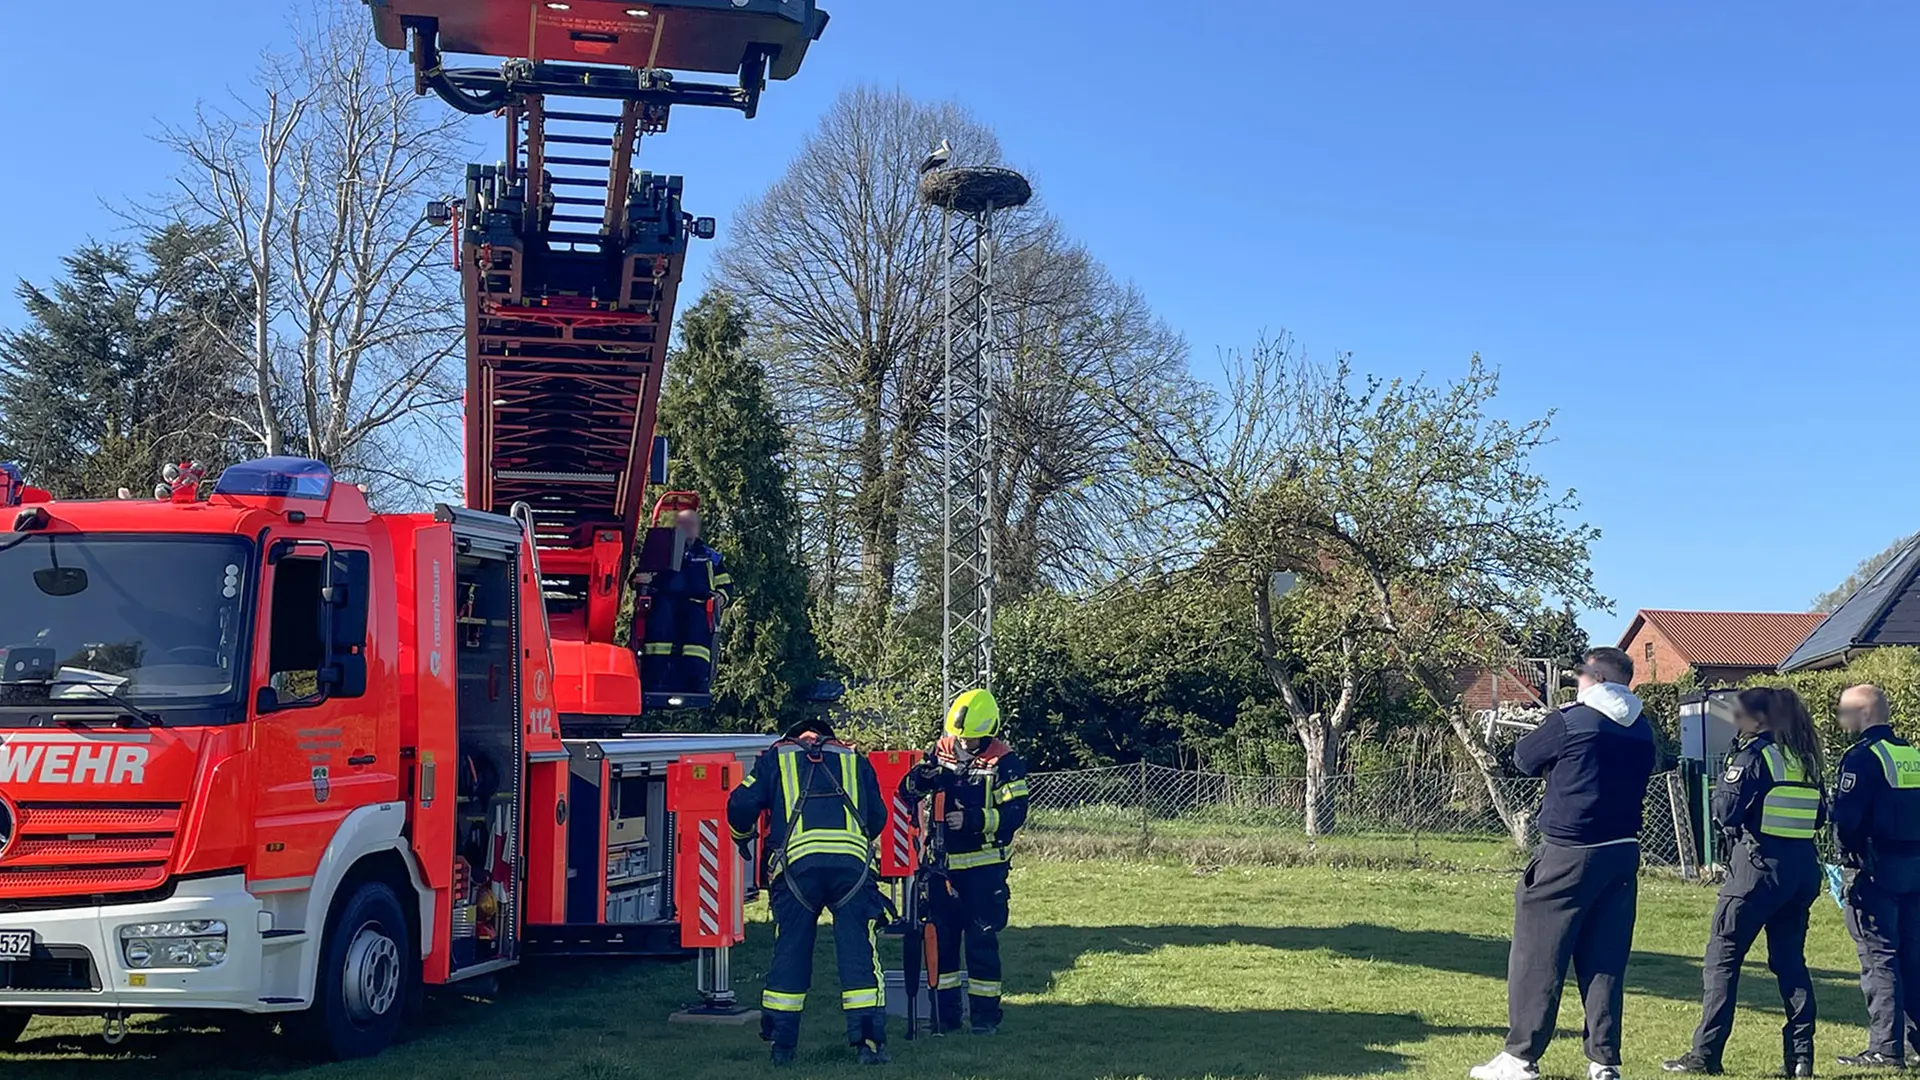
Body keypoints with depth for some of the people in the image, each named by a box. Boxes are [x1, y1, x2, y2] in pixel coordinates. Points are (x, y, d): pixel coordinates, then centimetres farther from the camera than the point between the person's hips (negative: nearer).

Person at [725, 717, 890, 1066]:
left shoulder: (775, 757, 22)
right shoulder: (855, 760, 26)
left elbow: (742, 805, 12)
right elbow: (878, 817, 25)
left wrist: (743, 837, 32)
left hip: (798, 862, 0)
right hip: (852, 861, 0)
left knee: (790, 953, 10)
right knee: (859, 952, 4)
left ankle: (781, 1046, 15)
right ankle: (869, 1042, -1)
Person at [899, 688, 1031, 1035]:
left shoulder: (1004, 762, -8)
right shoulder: (942, 751, 5)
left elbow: (1015, 812, -16)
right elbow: (907, 792, 7)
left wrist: (974, 819, -29)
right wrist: (918, 779, -17)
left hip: (983, 866, -5)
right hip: (943, 863, 5)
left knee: (981, 940, -3)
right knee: (940, 936, 7)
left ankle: (985, 1015, 7)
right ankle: (944, 1013, 17)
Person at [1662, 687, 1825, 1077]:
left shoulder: (1753, 754, -10)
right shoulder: (1802, 757, 12)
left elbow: (1726, 811, -15)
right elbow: (1819, 816, 15)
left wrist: (1725, 778, 1)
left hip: (1758, 866, -7)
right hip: (1802, 868, 7)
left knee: (1722, 957, -1)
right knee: (1790, 961, 12)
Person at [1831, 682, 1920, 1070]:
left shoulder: (1862, 757, -12)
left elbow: (1846, 818, -17)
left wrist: (1849, 854, -2)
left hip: (1875, 870, -7)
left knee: (1878, 958, -3)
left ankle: (1886, 1049, -3)